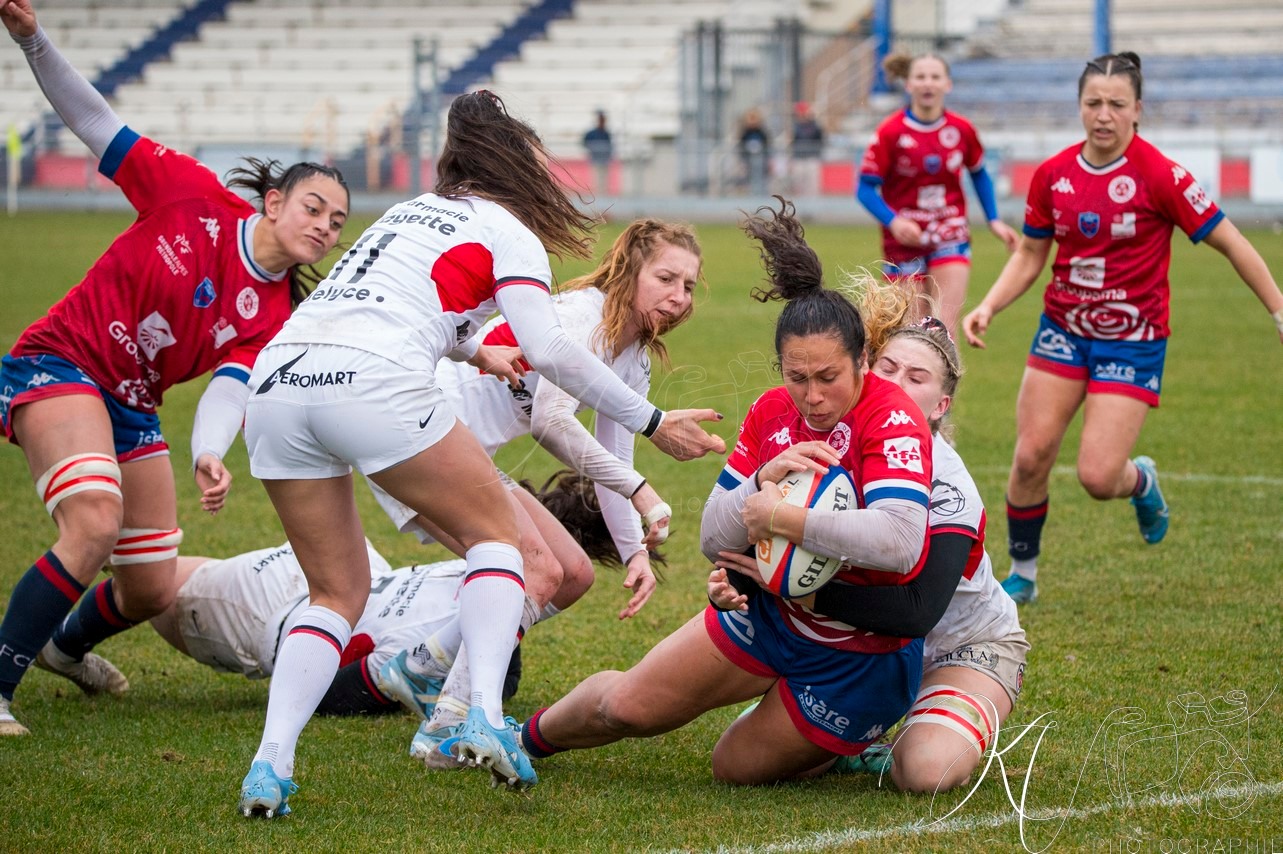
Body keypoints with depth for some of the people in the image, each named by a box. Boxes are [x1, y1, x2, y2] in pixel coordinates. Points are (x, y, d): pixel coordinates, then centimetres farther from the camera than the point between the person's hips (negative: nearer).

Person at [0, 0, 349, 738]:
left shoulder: (272, 318, -2)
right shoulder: (196, 199, -10)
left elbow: (229, 386, -18)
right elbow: (96, 123, -8)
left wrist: (209, 454, -41)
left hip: (131, 411, 6)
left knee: (152, 591, 9)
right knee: (95, 524, -32)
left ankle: (68, 644, 45)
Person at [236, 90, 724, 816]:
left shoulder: (413, 211, 31)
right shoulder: (507, 230, 11)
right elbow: (547, 349, -2)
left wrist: (483, 351, 61)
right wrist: (652, 423, 4)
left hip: (276, 379, 6)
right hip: (374, 382, -6)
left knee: (340, 591, 17)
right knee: (495, 531, 14)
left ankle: (271, 761, -4)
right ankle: (485, 714, -8)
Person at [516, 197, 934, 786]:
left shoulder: (891, 419, -27)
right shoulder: (771, 413, -7)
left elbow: (899, 539, -44)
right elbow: (713, 538, -5)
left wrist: (781, 518, -35)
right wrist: (763, 480, -26)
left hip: (859, 659, -5)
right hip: (772, 612, 5)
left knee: (736, 768, 8)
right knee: (627, 707, 7)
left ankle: (839, 746, 37)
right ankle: (533, 736, 40)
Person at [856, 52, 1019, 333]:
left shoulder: (962, 130, -2)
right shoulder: (890, 132, -11)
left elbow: (979, 174, 17)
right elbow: (866, 188, -10)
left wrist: (993, 220, 10)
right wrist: (893, 221, -26)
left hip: (951, 237, 1)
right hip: (905, 240, -1)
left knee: (946, 328, -11)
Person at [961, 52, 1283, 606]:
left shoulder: (1158, 175, -16)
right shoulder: (1053, 175, -2)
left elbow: (1230, 244, -10)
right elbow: (1030, 256, 11)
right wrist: (987, 308, -4)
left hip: (1132, 341, -4)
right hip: (1063, 330, 4)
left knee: (1098, 476, -12)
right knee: (1031, 458, -3)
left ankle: (1142, 482, 26)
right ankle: (1022, 575, 18)